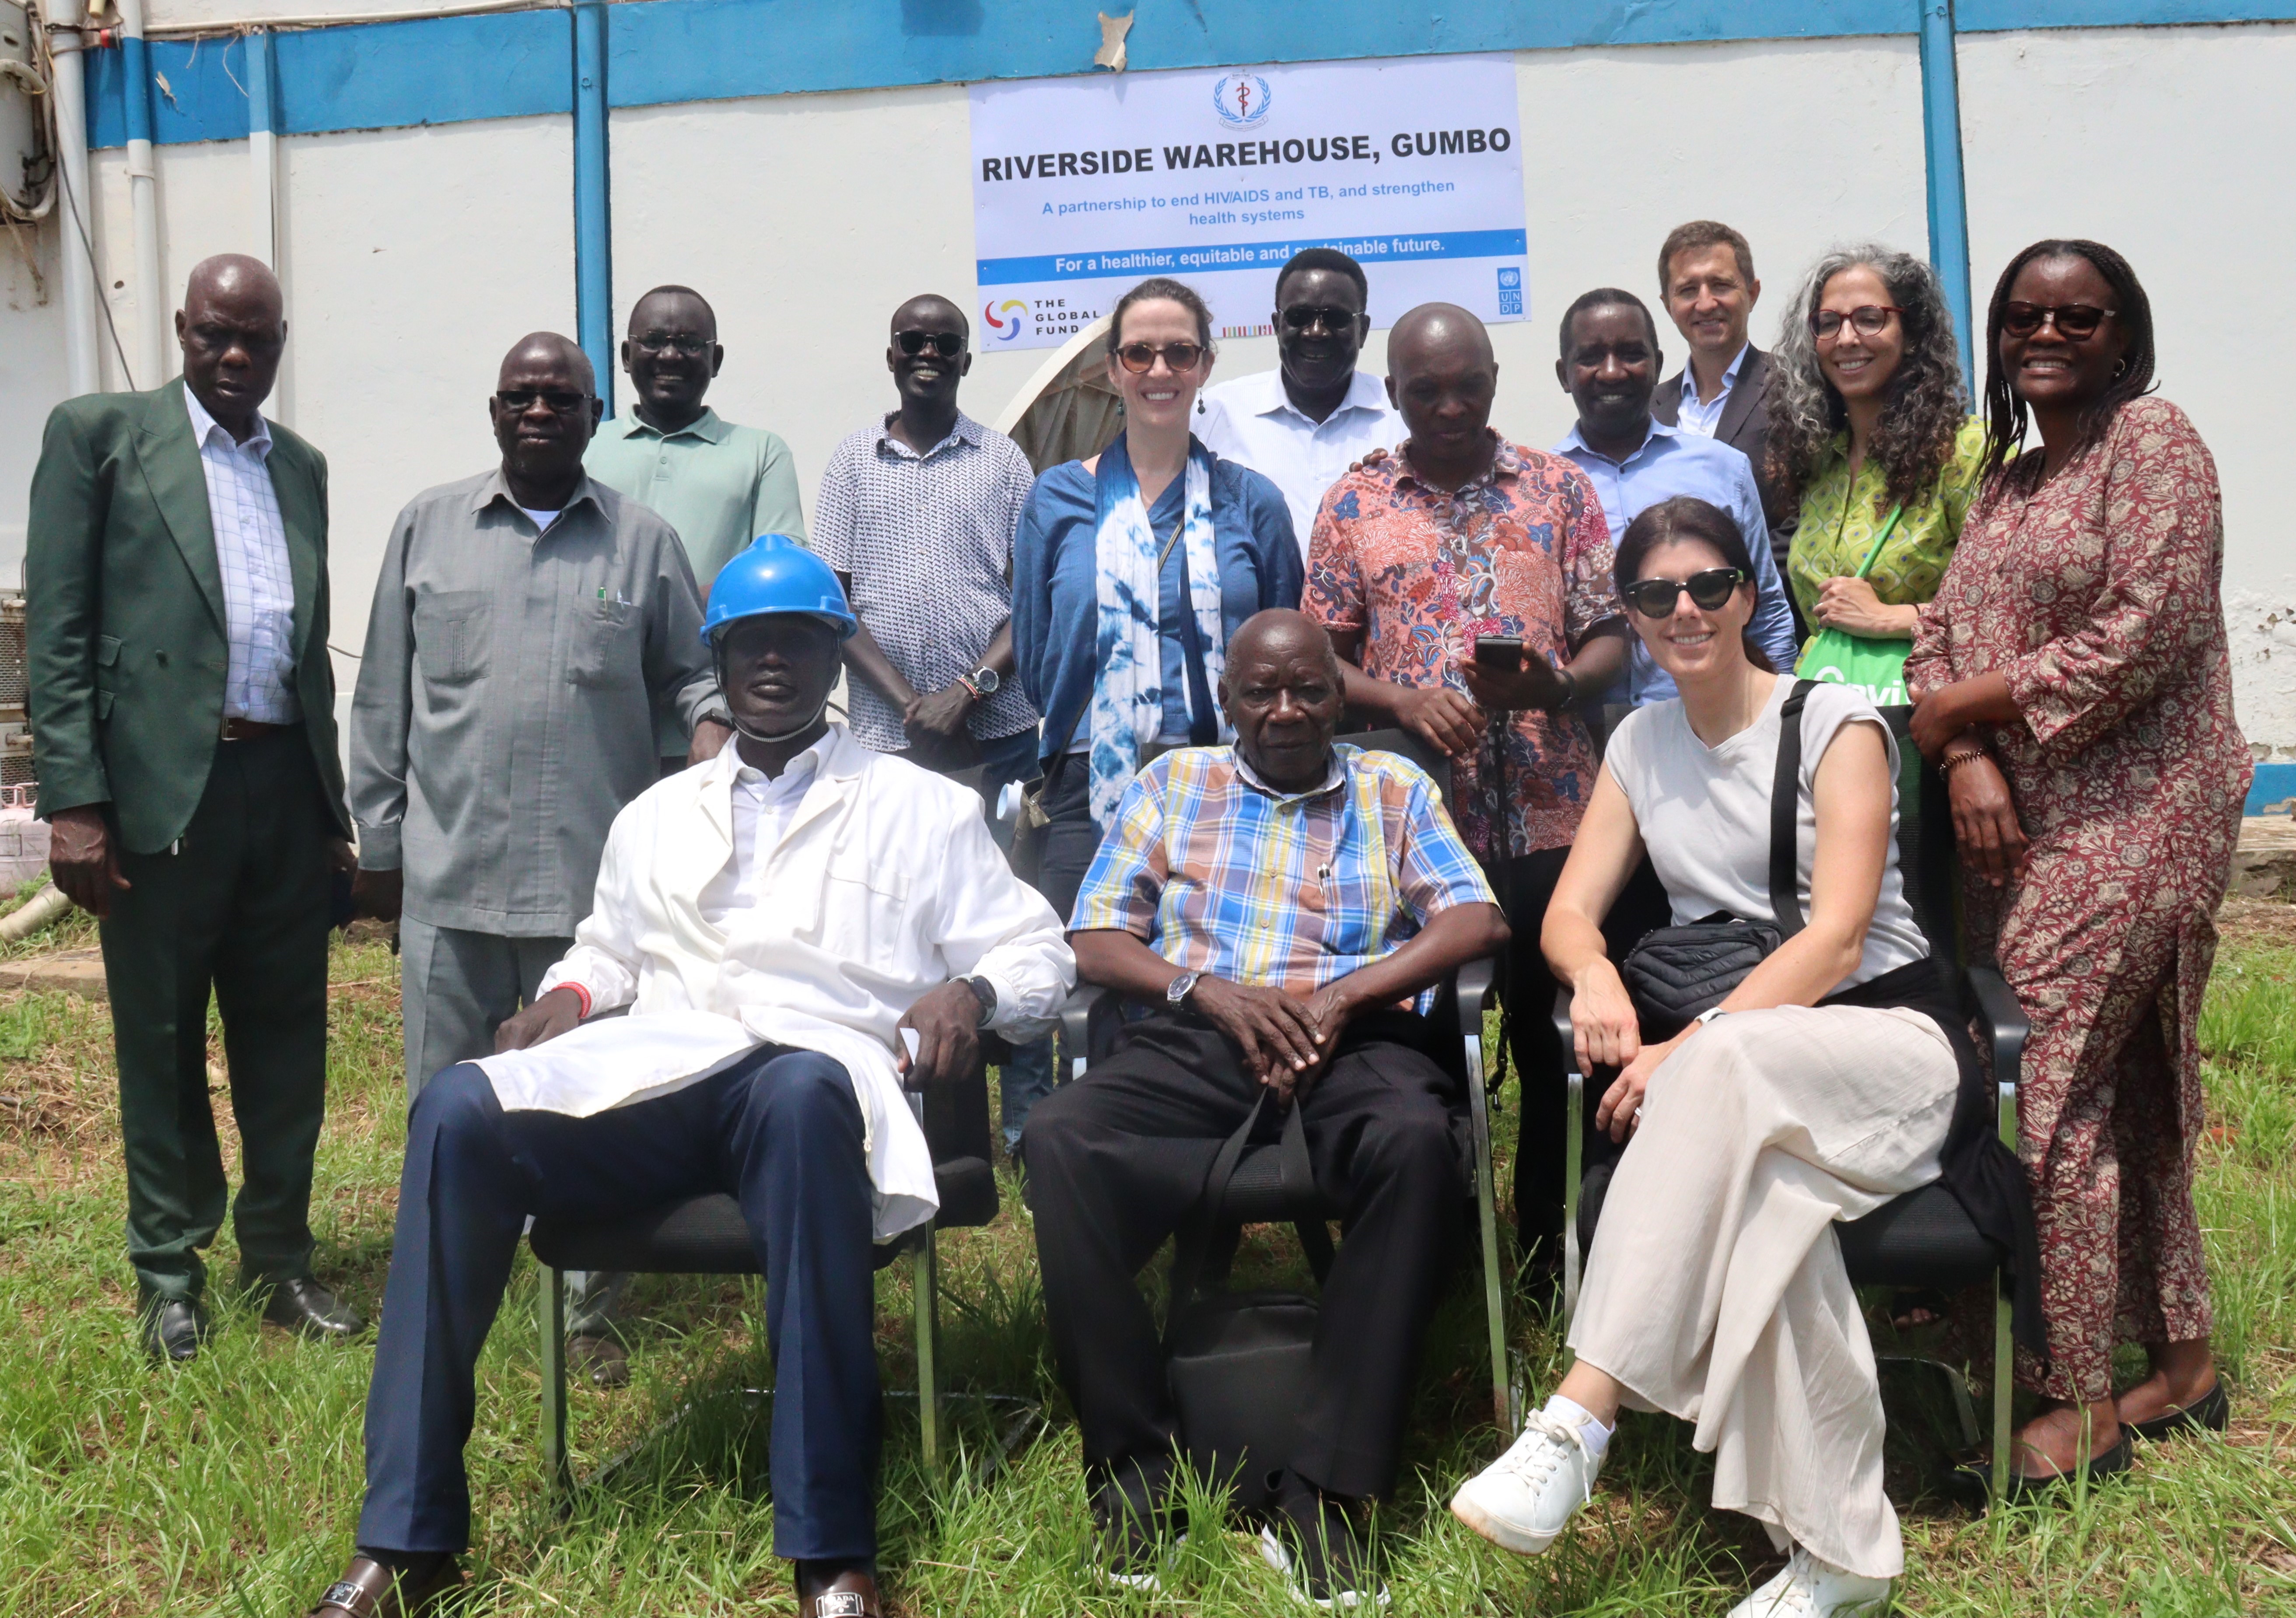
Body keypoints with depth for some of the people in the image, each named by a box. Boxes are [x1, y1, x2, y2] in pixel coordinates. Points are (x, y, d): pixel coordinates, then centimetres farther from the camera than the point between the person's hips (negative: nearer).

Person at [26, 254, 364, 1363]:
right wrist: (73, 800, -11)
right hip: (164, 786, -4)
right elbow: (57, 629, -4)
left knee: (288, 1040, 10)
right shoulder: (99, 434, 1)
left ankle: (280, 1259, 23)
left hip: (284, 784, 4)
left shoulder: (301, 466, 16)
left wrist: (332, 803, 16)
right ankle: (169, 1275, 21)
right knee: (160, 1044, 7)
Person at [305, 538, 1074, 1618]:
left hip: (813, 1073, -3)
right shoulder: (654, 816, 29)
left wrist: (970, 991, -10)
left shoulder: (924, 808, 17)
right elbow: (609, 952, 33)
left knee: (803, 1096, -42)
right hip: (651, 1075, 4)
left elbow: (1037, 952, 13)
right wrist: (568, 997, 9)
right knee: (458, 1108, -27)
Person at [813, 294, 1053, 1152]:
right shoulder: (853, 462, 10)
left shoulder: (1002, 460, 9)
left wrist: (971, 688, -9)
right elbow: (832, 601, 5)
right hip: (887, 736, 1)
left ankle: (1027, 1109, 7)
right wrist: (909, 703, -6)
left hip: (997, 730, -1)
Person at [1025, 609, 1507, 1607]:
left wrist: (1339, 1000, -9)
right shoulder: (1173, 784, 22)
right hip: (1196, 1038, 1)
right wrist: (1215, 992, -6)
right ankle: (1135, 1479, -23)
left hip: (1351, 1040, -1)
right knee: (1060, 1137, -30)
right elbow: (1095, 941, 13)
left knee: (1418, 1142, -36)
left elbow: (1478, 922, 6)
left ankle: (1324, 1499, -31)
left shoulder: (1394, 790, 21)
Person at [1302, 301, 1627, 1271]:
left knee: (1552, 1041, 5)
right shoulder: (1354, 505, 8)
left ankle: (1547, 1254, 18)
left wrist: (1555, 688, -15)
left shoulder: (1559, 488, 8)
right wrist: (1404, 701, -11)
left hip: (1546, 815, 0)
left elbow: (1610, 640, 6)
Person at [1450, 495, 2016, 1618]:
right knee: (1758, 1191, -35)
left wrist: (1692, 1049, -27)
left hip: (1889, 1036, -3)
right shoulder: (1642, 743, 13)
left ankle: (1581, 1415, -41)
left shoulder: (1834, 724, -3)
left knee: (1730, 1067, -39)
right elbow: (1569, 910, 6)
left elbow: (1835, 938, -14)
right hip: (1745, 1072, 3)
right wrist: (1596, 975, -20)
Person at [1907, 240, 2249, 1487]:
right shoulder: (2006, 479, 18)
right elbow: (1944, 636, 11)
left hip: (2130, 815, -8)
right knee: (2121, 1087, 13)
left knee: (2042, 1082, -11)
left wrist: (1964, 708, -10)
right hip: (2022, 822, 8)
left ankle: (2079, 1400, -1)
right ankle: (2180, 1359, 25)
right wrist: (1967, 761, -8)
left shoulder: (2152, 441, -6)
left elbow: (2145, 636, -17)